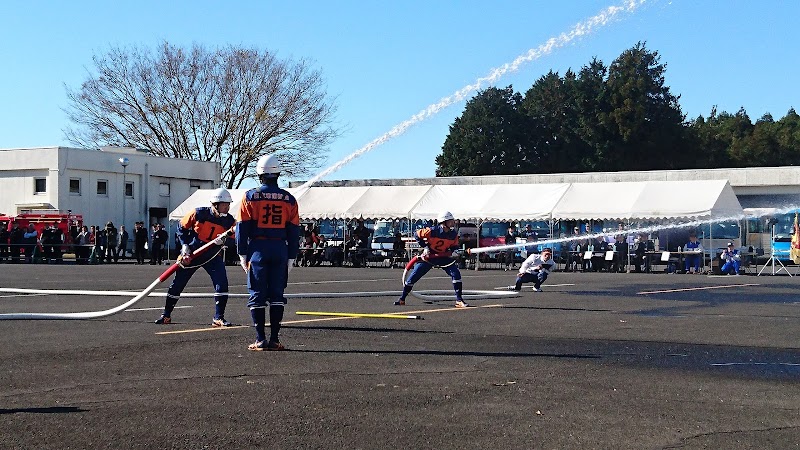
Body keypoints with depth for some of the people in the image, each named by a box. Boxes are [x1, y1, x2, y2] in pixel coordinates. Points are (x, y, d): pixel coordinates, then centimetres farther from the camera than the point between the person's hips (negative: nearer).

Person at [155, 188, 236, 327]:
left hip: (213, 256, 1)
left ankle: (218, 318, -7)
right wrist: (185, 246, -8)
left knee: (222, 283, -16)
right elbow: (182, 227, -2)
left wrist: (224, 240, -32)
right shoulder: (199, 213, -15)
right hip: (191, 254, -1)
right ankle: (166, 315, 21)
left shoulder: (229, 220, -9)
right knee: (177, 284, 4)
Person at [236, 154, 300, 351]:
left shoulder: (250, 196, -3)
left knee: (257, 295, 2)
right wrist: (291, 257, 12)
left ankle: (260, 340, -1)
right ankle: (274, 339, 5)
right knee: (277, 295, 8)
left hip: (258, 249, -2)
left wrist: (242, 254, 4)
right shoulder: (289, 199, 4)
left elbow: (242, 228, -2)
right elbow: (294, 231, 6)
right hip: (280, 250, 2)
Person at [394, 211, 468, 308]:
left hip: (443, 257, 3)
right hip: (428, 257, -3)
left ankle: (459, 300, -10)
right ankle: (402, 299, 13)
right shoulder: (432, 231, -23)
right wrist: (424, 247, -12)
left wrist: (455, 252, -14)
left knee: (456, 274, -17)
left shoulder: (454, 234, -10)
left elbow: (454, 245, 7)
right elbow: (418, 234, -10)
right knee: (413, 277, -3)